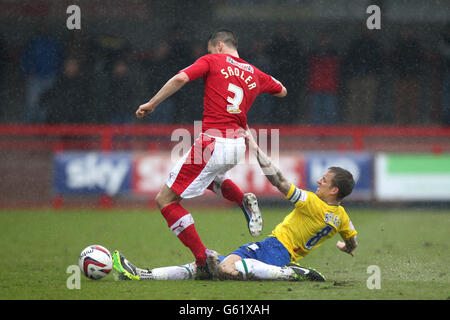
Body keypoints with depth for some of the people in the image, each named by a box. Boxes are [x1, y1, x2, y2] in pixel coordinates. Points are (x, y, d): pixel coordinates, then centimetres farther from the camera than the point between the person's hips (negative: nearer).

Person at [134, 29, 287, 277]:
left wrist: (151, 104, -6)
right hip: (238, 146, 7)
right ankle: (244, 201, 13)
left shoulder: (213, 61, 2)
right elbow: (282, 91, 34)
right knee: (210, 174, 41)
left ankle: (203, 259, -8)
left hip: (213, 143, -7)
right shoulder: (254, 74, 16)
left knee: (165, 199, -1)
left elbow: (181, 78, -13)